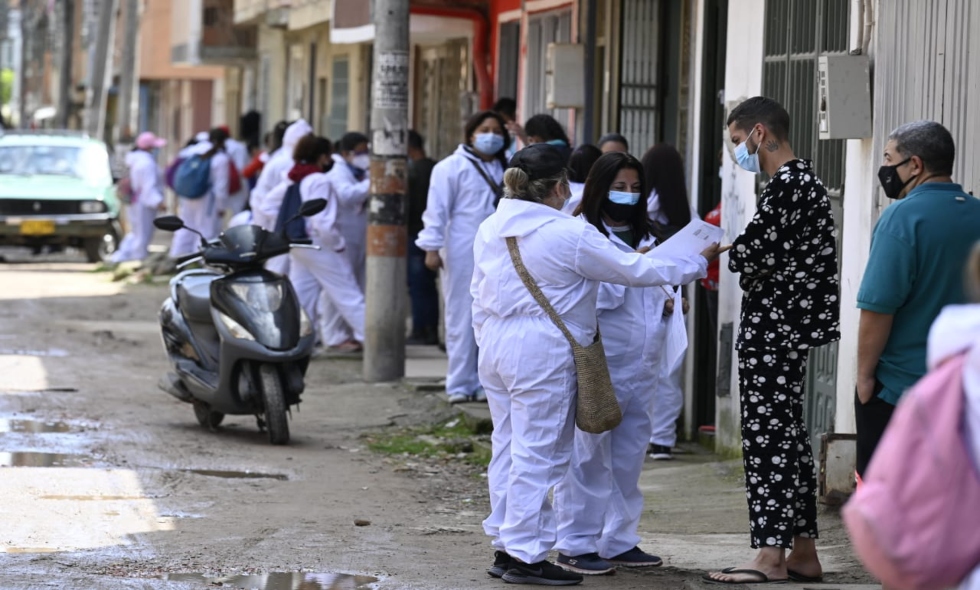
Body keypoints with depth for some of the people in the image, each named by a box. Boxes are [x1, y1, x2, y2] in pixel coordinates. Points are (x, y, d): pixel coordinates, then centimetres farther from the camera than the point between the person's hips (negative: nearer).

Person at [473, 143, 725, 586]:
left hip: (496, 346, 8)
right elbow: (635, 270, -8)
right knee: (537, 454, -3)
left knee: (507, 448, 14)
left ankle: (505, 548, 20)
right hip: (543, 354, -8)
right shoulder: (569, 234, -14)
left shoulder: (490, 229, 7)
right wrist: (697, 264, 4)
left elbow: (479, 296, 14)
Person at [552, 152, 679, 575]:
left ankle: (619, 540, 20)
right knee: (590, 454, -5)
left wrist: (665, 302, 9)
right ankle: (576, 544, 0)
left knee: (629, 453, 12)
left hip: (640, 363, 8)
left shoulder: (642, 237, 18)